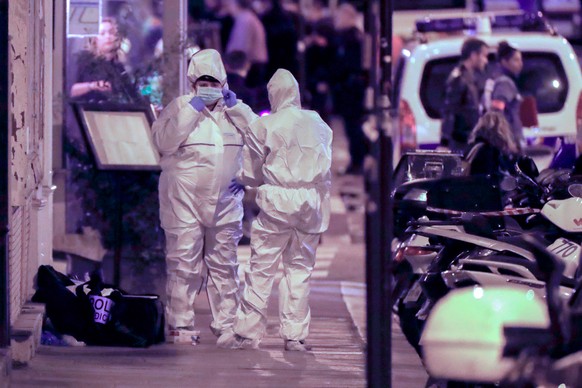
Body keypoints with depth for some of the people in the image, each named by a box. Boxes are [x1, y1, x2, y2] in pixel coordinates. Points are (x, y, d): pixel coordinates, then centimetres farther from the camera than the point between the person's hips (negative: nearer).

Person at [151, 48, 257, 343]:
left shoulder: (233, 110, 15)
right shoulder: (180, 107, 4)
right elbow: (164, 140, -11)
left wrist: (234, 106, -3)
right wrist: (193, 108, -13)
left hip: (224, 202, 4)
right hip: (184, 201, -4)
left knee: (224, 264, 7)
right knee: (184, 264, -5)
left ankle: (226, 323, 13)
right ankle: (180, 325, 0)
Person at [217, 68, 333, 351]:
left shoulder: (262, 127, -5)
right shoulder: (318, 124, 7)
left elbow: (251, 174, 2)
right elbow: (326, 167, 14)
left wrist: (239, 178, 23)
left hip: (277, 201, -4)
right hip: (311, 202, 4)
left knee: (262, 269, 1)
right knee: (301, 269, 8)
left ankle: (247, 330, 3)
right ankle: (295, 334, 7)